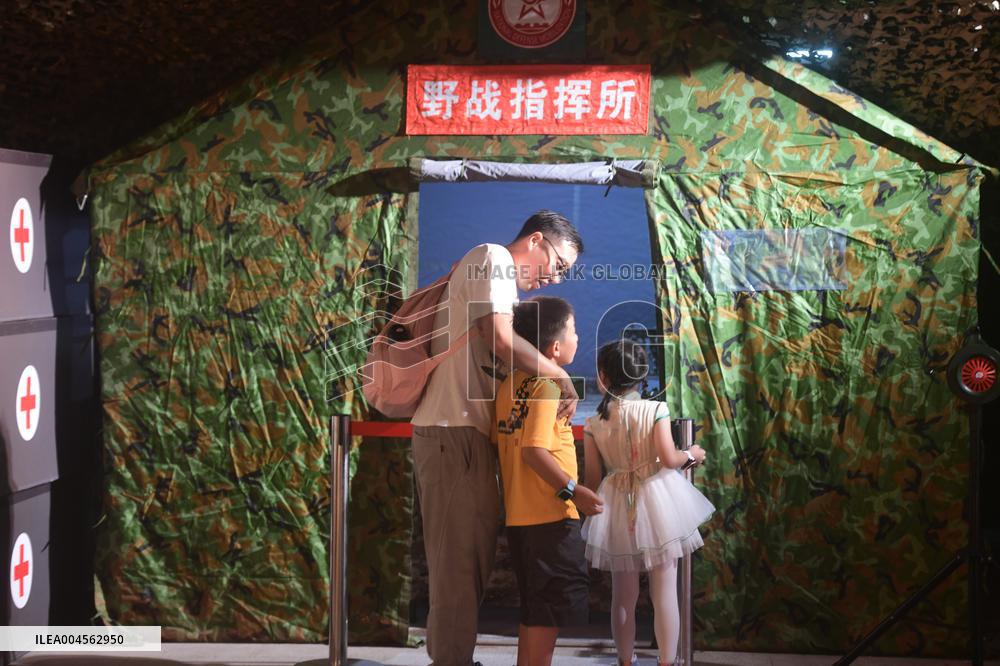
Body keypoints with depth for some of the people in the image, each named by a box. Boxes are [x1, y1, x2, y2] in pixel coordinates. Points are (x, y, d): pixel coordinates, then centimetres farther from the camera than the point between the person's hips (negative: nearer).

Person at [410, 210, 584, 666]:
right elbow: (501, 340, -19)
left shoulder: (490, 272, 24)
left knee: (466, 557, 14)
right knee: (459, 561, -7)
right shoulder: (494, 258, -6)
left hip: (462, 432, 10)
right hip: (454, 433, -10)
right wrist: (563, 377, -10)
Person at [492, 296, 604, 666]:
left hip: (519, 515, 9)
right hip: (550, 516, -9)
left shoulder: (511, 383, 10)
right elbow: (534, 450, -23)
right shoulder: (547, 385, -15)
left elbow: (499, 440, 13)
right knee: (550, 609, -3)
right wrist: (570, 490, -22)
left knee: (536, 610, 17)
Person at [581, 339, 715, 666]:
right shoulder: (655, 409, -9)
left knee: (623, 596, 12)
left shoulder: (594, 423, -3)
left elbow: (592, 478, 0)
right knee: (665, 592, 4)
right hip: (657, 504, -2)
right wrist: (691, 455, 3)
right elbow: (668, 458, -17)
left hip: (617, 510, 2)